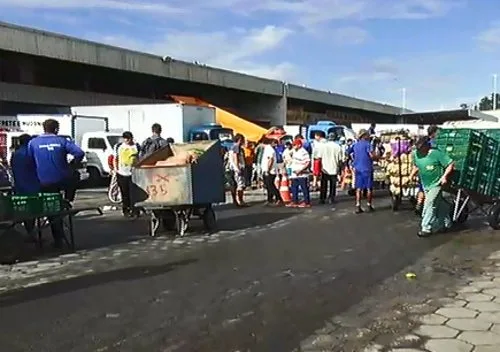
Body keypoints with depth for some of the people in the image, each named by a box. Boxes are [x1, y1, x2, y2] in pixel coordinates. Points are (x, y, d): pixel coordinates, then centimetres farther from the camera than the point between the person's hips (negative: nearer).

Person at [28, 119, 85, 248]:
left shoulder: (33, 143, 1)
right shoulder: (62, 141, 0)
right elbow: (79, 153, -10)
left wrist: (37, 175, 15)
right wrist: (72, 164, 7)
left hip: (46, 183, 1)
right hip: (63, 180, -1)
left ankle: (58, 240, 12)